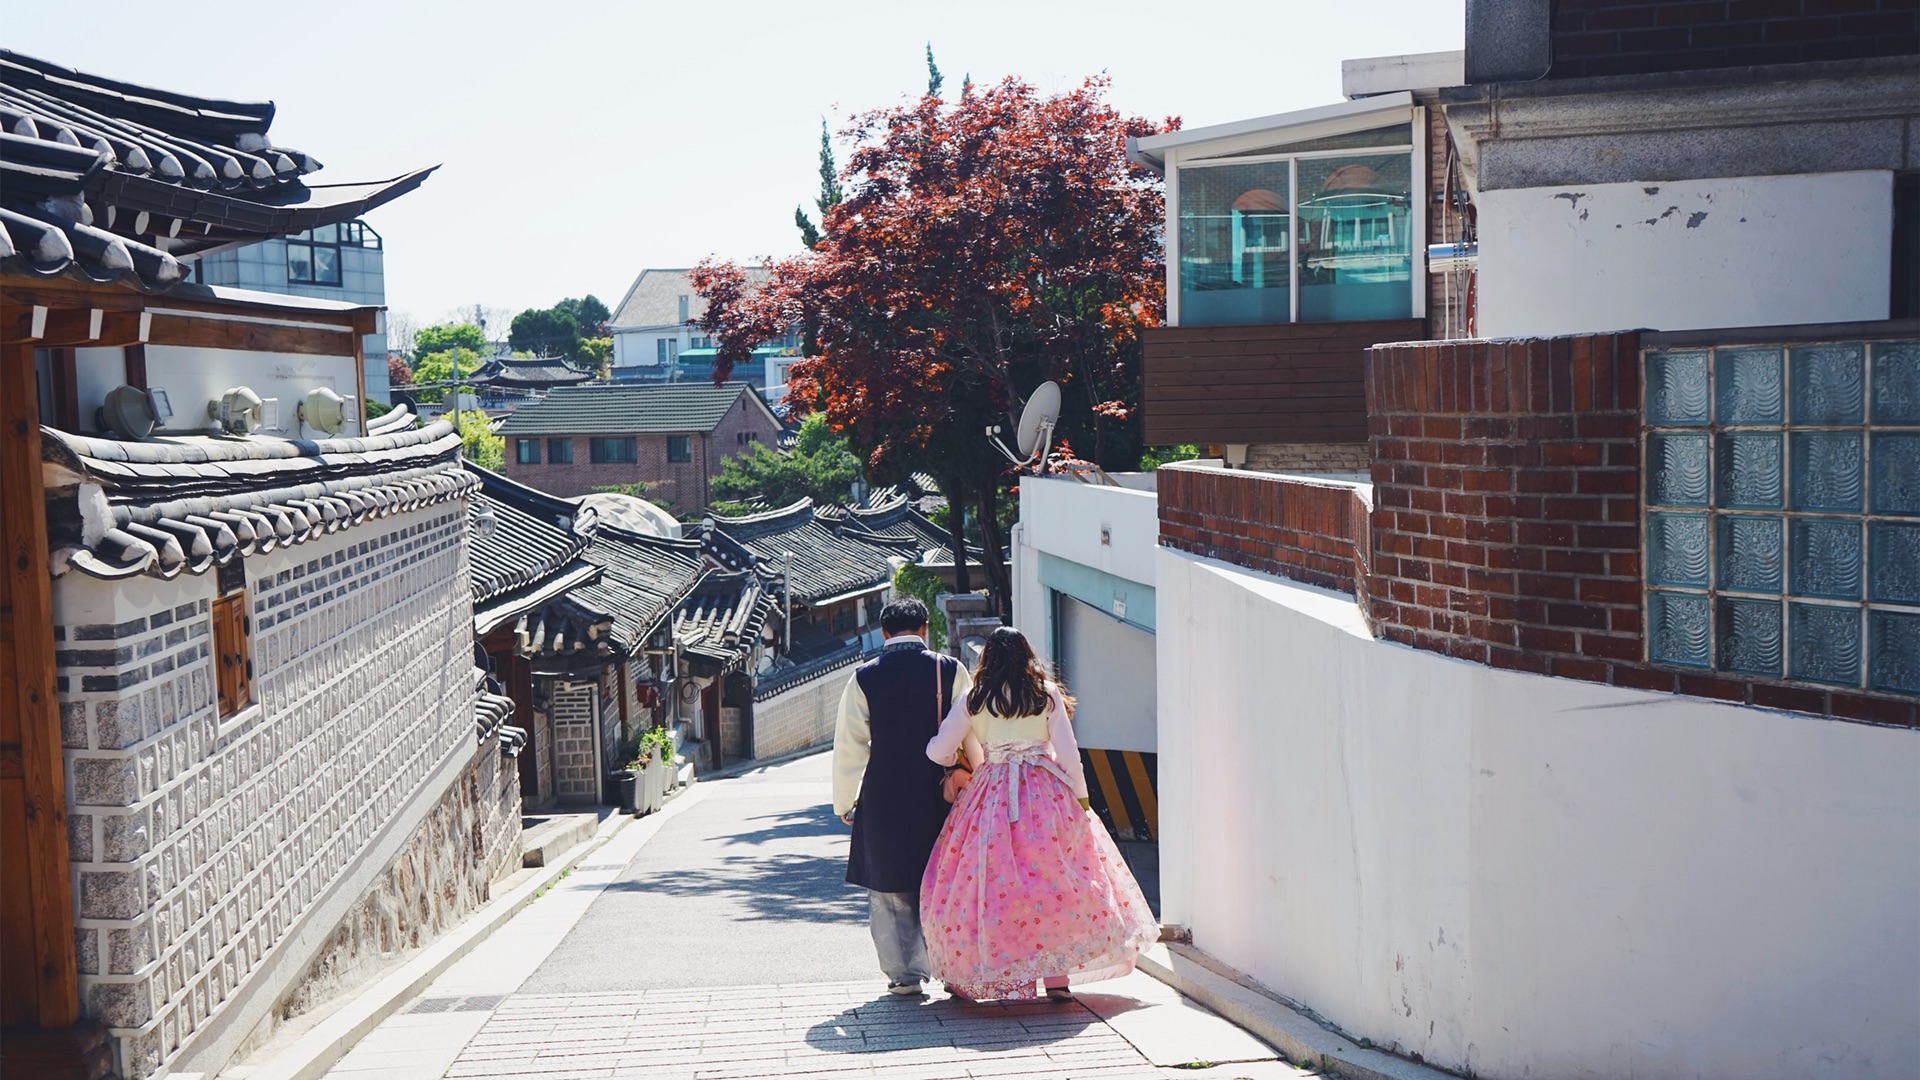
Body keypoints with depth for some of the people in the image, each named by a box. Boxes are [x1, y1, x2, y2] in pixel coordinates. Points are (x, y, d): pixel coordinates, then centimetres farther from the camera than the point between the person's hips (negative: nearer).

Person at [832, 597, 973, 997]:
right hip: (939, 796, 1)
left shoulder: (864, 678, -1)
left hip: (883, 799, 0)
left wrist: (843, 802, 10)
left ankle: (903, 973, 11)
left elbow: (849, 746, 1)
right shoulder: (949, 671, -2)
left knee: (889, 889, 10)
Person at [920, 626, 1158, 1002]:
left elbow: (937, 751, 4)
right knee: (1054, 879, 4)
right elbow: (1067, 750, 0)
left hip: (992, 798, 0)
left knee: (990, 881, 6)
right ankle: (1056, 978, 2)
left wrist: (958, 760, 25)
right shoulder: (1047, 694, 3)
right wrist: (1080, 798, 7)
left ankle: (967, 977, 10)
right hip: (1045, 796, 0)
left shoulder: (972, 701, 3)